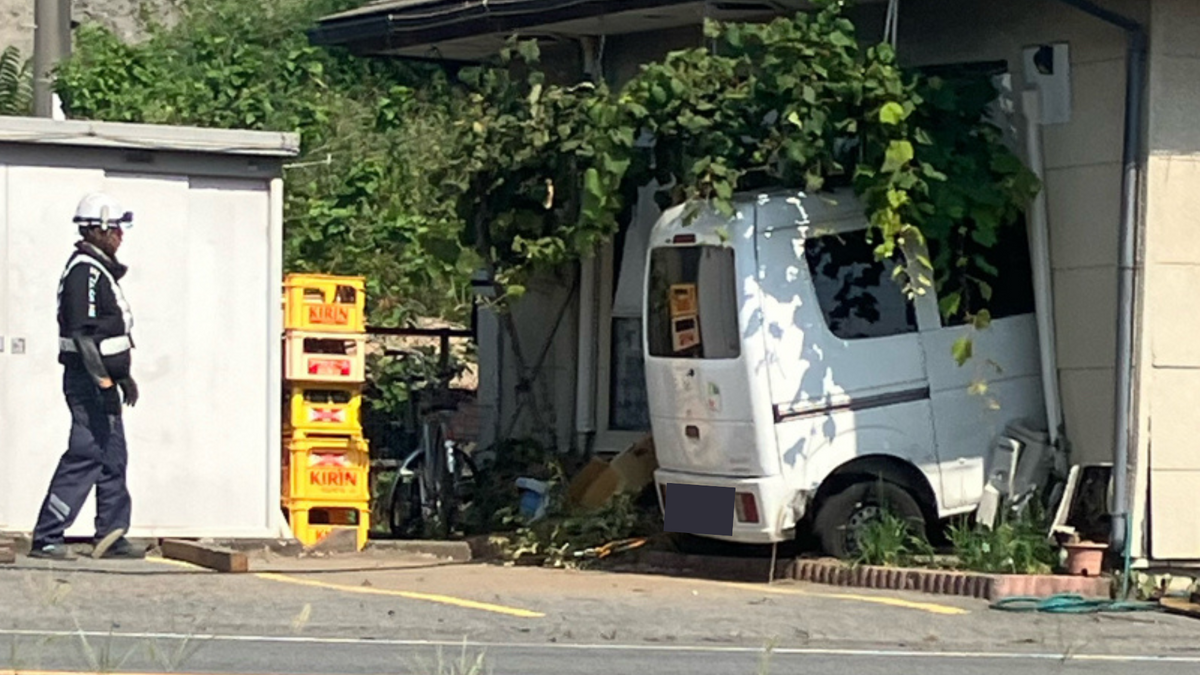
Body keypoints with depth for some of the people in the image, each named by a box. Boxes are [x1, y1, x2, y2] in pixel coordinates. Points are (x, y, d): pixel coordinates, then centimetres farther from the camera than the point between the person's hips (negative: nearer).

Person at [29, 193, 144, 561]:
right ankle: (47, 538, -7)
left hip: (102, 380, 11)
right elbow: (83, 334, -23)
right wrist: (103, 381, -25)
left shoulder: (101, 269, 16)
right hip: (88, 380, -11)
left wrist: (123, 376, 25)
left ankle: (112, 536, 17)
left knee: (113, 459, 12)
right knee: (84, 457, -10)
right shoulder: (84, 271, -16)